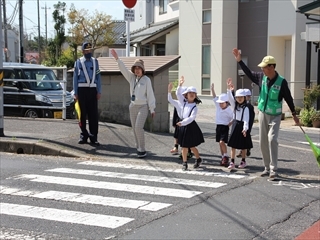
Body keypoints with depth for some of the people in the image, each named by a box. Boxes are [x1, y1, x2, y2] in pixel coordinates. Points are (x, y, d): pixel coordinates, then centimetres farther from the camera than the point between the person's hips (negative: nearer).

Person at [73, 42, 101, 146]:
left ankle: (93, 137, 4)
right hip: (82, 89, -1)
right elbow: (75, 78, 4)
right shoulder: (78, 62, 5)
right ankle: (84, 136, 12)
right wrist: (75, 93, -1)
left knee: (93, 114, 0)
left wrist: (99, 92, 2)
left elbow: (98, 77, 9)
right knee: (83, 113, 3)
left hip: (92, 90, 1)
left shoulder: (95, 62, 11)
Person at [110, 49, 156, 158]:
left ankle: (142, 150, -8)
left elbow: (150, 95, -5)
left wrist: (152, 109, -4)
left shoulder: (146, 80, -6)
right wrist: (117, 58, -17)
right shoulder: (132, 77, 7)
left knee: (139, 127, -16)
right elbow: (123, 69, -4)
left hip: (143, 106, -6)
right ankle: (138, 147, 20)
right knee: (134, 128, 9)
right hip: (133, 106, 6)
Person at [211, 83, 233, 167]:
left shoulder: (229, 110, -12)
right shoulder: (218, 106, 2)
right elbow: (214, 97, -1)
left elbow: (234, 118, -6)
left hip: (225, 127, -6)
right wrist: (212, 89, -9)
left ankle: (226, 157, -5)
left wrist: (230, 124, -13)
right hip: (218, 126, 6)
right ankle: (223, 158, 17)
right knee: (220, 143, 9)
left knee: (222, 142, -18)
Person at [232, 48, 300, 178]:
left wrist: (294, 114, 0)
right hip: (262, 114, 5)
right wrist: (239, 60, 8)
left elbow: (288, 98, -6)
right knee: (263, 142, 8)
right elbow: (249, 73, 13)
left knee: (272, 139, -20)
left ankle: (273, 169, -15)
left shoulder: (281, 81, -15)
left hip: (275, 116, -5)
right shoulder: (261, 77, -3)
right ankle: (267, 168, 19)